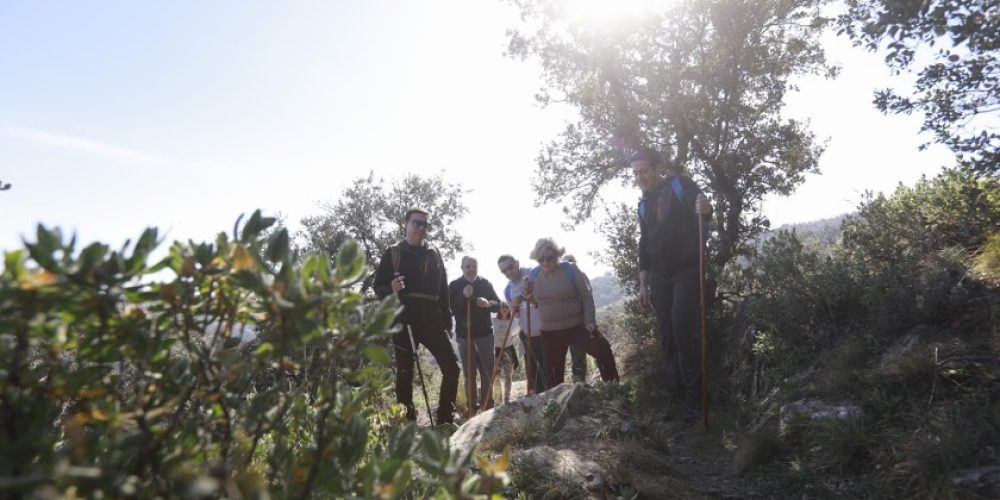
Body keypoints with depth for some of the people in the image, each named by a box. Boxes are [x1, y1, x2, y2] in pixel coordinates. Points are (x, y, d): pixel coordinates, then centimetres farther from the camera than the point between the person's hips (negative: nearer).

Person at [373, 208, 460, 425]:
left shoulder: (434, 254, 15)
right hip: (403, 320, -3)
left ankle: (446, 418, 7)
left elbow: (443, 289, 16)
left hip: (431, 320, 3)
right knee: (405, 372, 1)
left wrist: (447, 318, 8)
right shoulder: (393, 253, 7)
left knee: (451, 366, -5)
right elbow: (378, 286, 4)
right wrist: (391, 289, -18)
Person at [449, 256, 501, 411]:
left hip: (485, 334, 2)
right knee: (469, 374, 5)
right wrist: (464, 297, -25)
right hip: (464, 336, -2)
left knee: (487, 372, 8)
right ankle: (472, 406, 13)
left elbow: (498, 304, 2)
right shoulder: (454, 286, -2)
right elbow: (450, 309, -11)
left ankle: (487, 405, 18)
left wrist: (488, 303, -20)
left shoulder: (486, 283, 4)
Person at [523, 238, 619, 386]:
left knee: (603, 351, -23)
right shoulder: (534, 275, 2)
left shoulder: (570, 270, -10)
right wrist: (528, 294, -6)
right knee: (554, 373, 11)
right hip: (550, 332, 4)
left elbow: (587, 297, -8)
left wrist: (589, 321, -17)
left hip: (578, 326, -4)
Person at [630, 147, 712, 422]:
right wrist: (643, 284, 13)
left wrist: (705, 207, -48)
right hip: (660, 277, 6)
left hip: (687, 271, -6)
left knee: (683, 330, -16)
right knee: (667, 336, 4)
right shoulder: (644, 205, 14)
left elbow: (698, 203, -23)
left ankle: (694, 397, -8)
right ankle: (675, 395, 9)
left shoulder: (680, 185, -3)